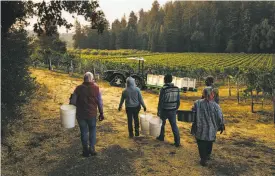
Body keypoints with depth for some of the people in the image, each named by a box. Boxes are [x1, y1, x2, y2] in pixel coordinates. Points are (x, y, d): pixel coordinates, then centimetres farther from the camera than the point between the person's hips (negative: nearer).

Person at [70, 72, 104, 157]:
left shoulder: (78, 88, -7)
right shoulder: (96, 88, -6)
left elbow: (73, 102, -6)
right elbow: (100, 102, -3)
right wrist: (101, 113, 6)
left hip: (81, 114, 0)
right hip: (92, 114, 0)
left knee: (83, 132, 13)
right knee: (92, 130, 19)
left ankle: (86, 150, 20)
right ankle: (92, 148, 12)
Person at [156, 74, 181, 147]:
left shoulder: (163, 89, -16)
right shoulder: (176, 89, -2)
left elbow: (160, 101, -13)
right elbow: (178, 101, 5)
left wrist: (158, 111, -3)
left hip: (164, 110, -3)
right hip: (173, 111, 3)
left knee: (162, 124, 18)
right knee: (174, 125, 8)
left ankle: (161, 137, 33)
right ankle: (177, 142, 3)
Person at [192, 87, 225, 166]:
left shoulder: (197, 104, -15)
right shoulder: (215, 106, -16)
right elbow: (220, 118, -8)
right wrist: (222, 126, 8)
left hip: (200, 129, -1)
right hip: (211, 130, 1)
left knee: (201, 144, 13)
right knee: (209, 143, 25)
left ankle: (203, 159, 14)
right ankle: (207, 156, 42)